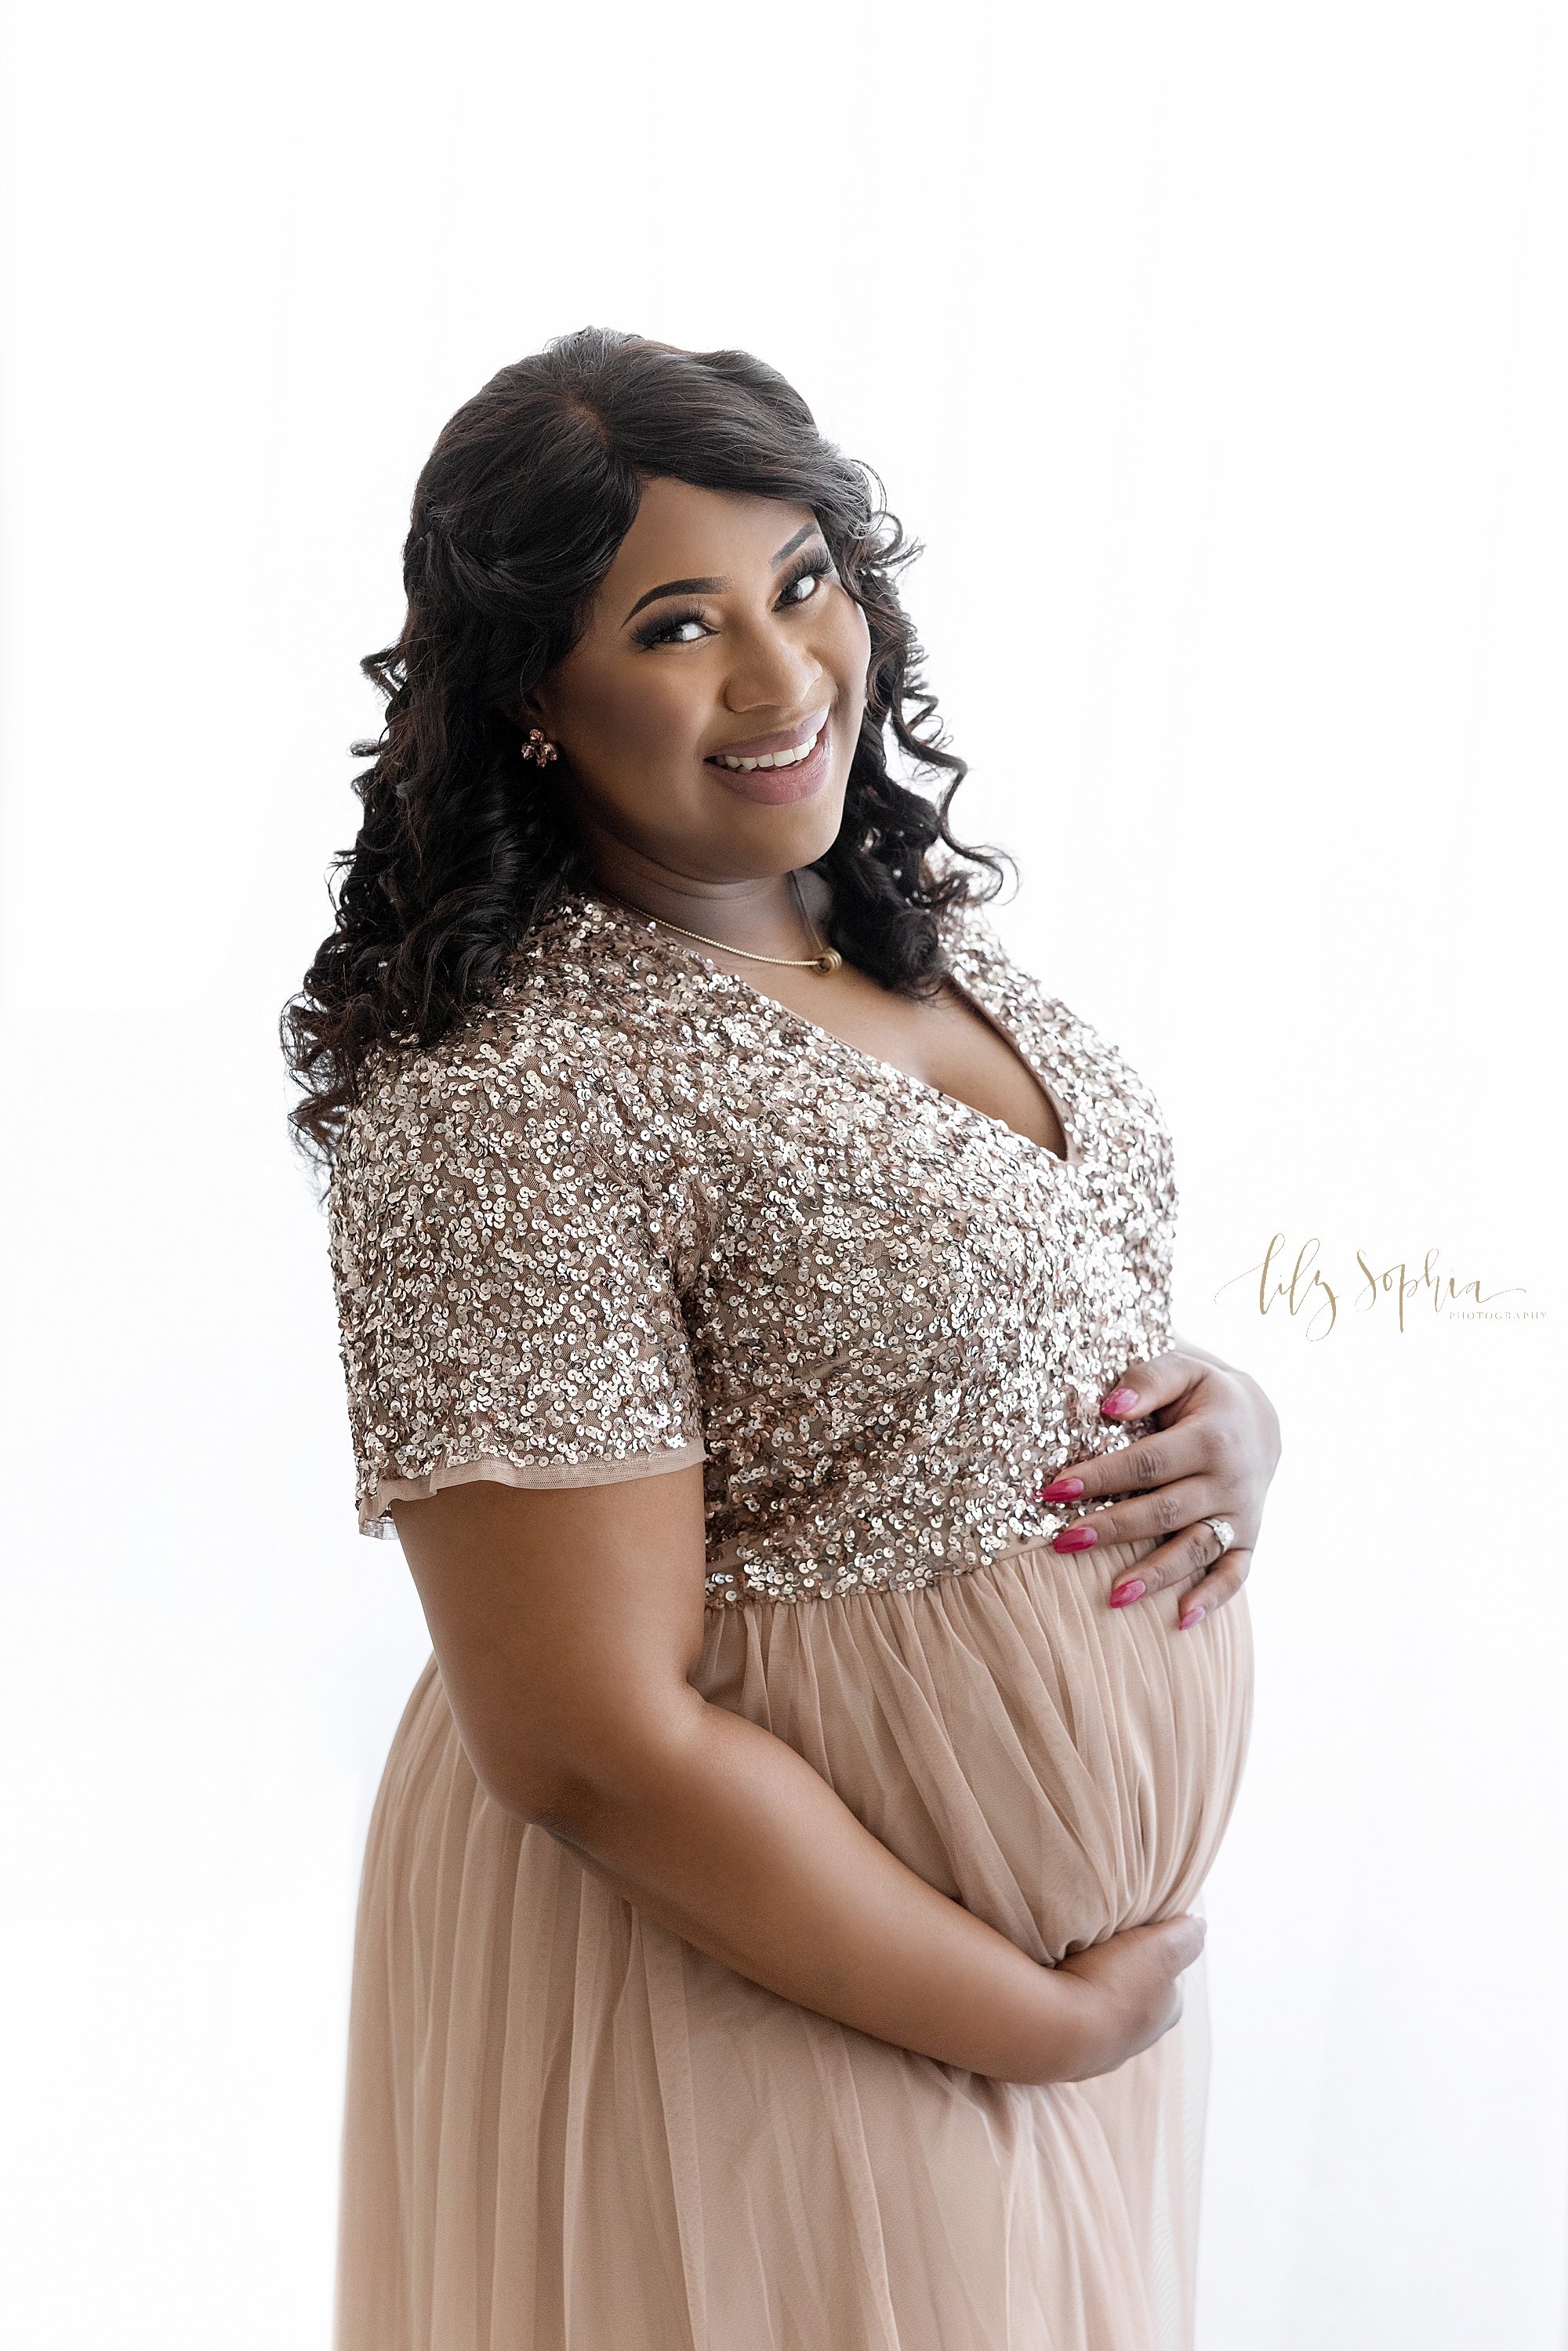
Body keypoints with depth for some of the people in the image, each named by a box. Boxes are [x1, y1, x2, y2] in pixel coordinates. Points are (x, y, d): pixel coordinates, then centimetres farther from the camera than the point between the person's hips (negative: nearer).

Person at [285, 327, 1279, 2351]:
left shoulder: (914, 930, 1)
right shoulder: (506, 1109, -24)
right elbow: (595, 1744, -24)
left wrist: (1232, 1423, -9)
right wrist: (1036, 2020, -16)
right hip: (752, 1981, -7)